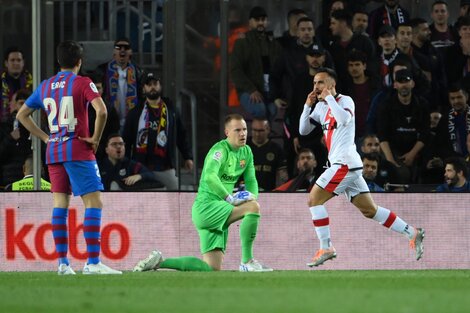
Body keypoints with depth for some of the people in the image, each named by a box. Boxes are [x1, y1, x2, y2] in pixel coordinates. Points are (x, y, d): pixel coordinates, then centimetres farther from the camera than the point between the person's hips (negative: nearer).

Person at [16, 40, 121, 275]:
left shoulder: (45, 86, 11)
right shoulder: (82, 83, -6)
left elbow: (21, 115, 19)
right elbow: (101, 111, -21)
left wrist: (44, 138, 15)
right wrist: (95, 139, -9)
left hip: (53, 151, 6)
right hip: (78, 150, -6)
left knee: (59, 205, 7)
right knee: (94, 203, -5)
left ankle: (62, 263, 4)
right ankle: (93, 262, -13)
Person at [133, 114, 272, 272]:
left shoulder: (246, 152, 13)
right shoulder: (220, 149, -14)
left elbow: (251, 180, 18)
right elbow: (209, 177, -31)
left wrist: (253, 197, -4)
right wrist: (230, 198, -33)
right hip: (206, 206, -9)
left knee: (212, 268, 1)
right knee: (253, 207, -28)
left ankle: (160, 262, 12)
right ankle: (247, 262, -22)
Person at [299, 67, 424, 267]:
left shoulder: (345, 101, -4)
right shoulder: (321, 106, 19)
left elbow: (344, 119, -25)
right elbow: (303, 130, 18)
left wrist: (328, 97, -15)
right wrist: (308, 105, 5)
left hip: (346, 162, -9)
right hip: (342, 164, 9)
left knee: (314, 199, -12)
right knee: (369, 210, 9)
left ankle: (325, 248, -10)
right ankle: (412, 233, 12)